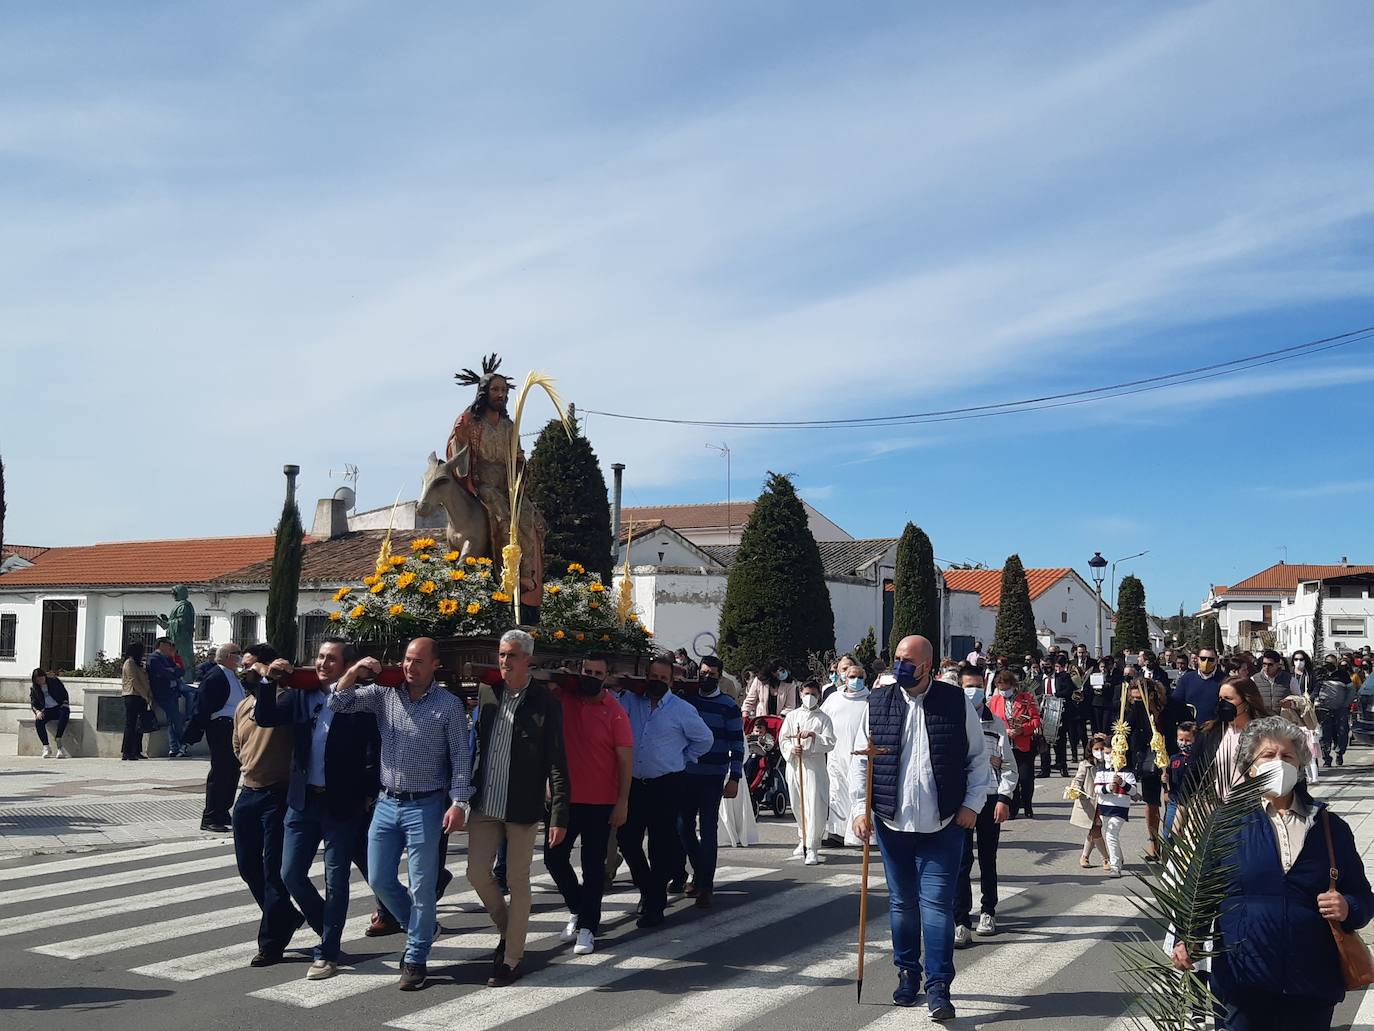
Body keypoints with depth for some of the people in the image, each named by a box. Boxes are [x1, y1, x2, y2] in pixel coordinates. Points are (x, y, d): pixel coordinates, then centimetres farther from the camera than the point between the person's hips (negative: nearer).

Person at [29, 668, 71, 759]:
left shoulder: (54, 681, 2)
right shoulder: (33, 688, 7)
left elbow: (64, 694, 5)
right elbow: (33, 703, 6)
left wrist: (65, 704, -10)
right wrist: (37, 711, -14)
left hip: (59, 707, -2)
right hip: (46, 711, 2)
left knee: (65, 713, -39)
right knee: (38, 721, -33)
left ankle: (58, 742, -43)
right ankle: (46, 747, -34)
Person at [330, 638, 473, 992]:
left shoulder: (449, 705, -7)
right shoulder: (384, 694, 3)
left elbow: (461, 757, -7)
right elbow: (338, 704, 2)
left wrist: (458, 803, -13)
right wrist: (354, 673, -14)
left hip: (425, 806, -4)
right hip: (387, 803, 4)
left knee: (421, 888, 2)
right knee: (379, 879, 11)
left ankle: (415, 959, 18)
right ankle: (419, 929, 35)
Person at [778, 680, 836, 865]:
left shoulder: (823, 718, 3)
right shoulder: (792, 716, 11)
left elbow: (830, 744, -4)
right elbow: (783, 738, 8)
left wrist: (813, 735, -18)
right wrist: (791, 748, -11)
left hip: (815, 766, -3)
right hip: (794, 765, 3)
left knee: (814, 807, -10)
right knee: (797, 807, 13)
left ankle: (812, 849, -9)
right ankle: (803, 841, 33)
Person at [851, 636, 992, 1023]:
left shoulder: (957, 703, -5)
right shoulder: (879, 703, 0)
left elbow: (978, 758, 3)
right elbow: (861, 760, 4)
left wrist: (973, 804, -4)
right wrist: (861, 808, -3)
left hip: (943, 826, -2)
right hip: (892, 824, 3)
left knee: (937, 903, -3)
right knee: (902, 903, 14)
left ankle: (938, 986, 5)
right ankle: (908, 973, 30)